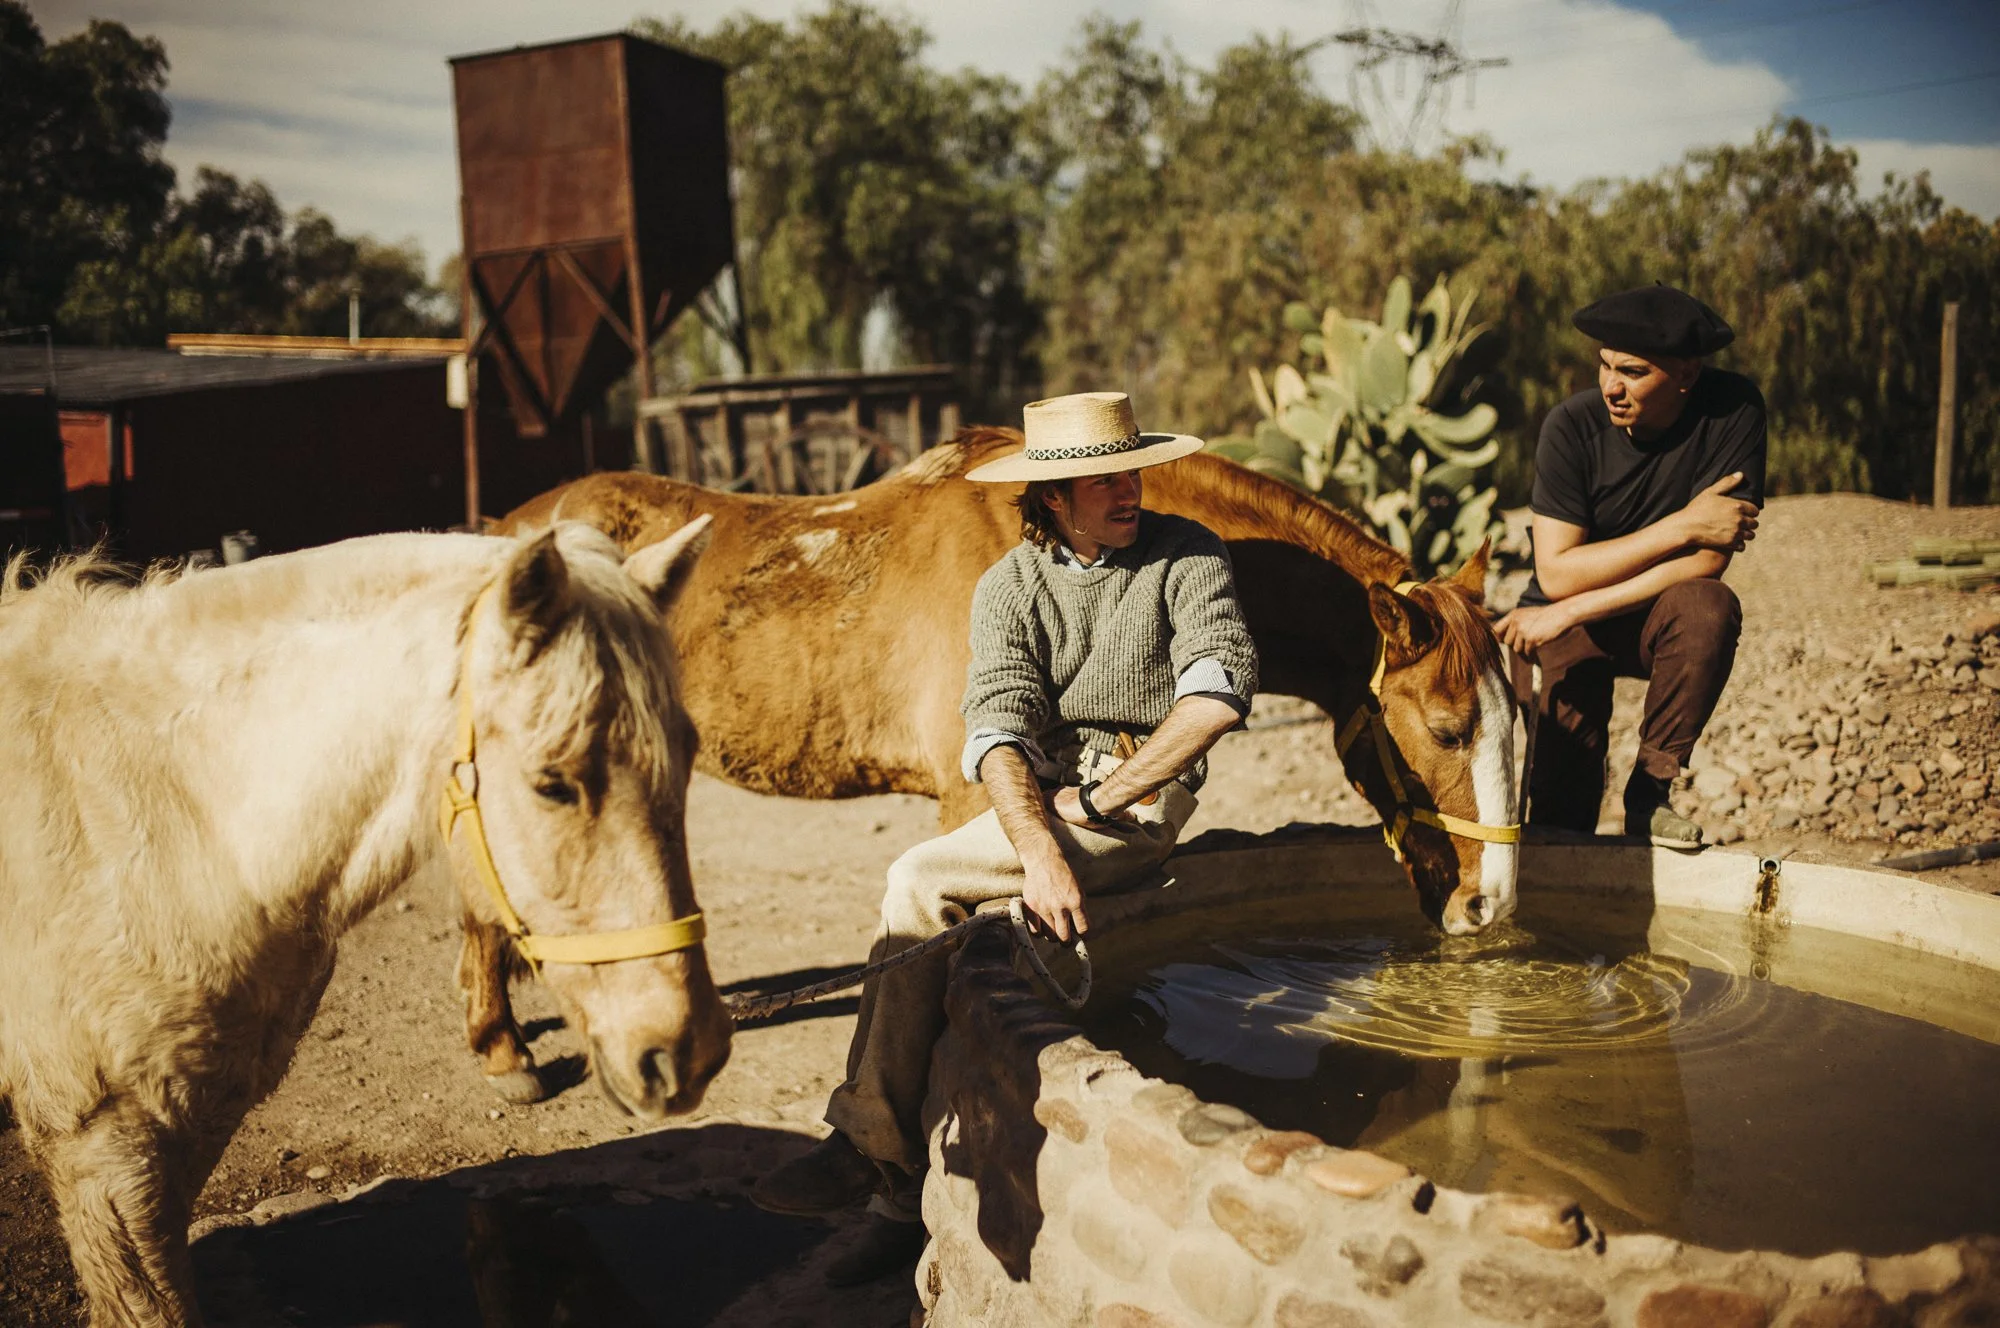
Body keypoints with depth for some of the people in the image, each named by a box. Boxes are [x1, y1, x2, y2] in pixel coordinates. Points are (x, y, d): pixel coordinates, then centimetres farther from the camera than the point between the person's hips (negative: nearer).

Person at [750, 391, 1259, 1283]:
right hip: (1037, 800, 4)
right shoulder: (1007, 588, 2)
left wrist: (1101, 798, -17)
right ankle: (903, 1193, -7)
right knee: (931, 929, -18)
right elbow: (997, 729, -12)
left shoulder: (1187, 556, -5)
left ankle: (866, 1145, -10)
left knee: (920, 882, -22)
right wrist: (1038, 852, -30)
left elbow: (1219, 693, -18)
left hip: (1138, 806, -4)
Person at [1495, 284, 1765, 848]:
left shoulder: (1733, 410, -19)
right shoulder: (1572, 426, -19)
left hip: (1656, 621, 1)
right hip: (1559, 625, -1)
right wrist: (1681, 526, -28)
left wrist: (1572, 611, -27)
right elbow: (1557, 574, -23)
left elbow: (1706, 562, -24)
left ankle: (1650, 791, -15)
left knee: (1709, 608, -34)